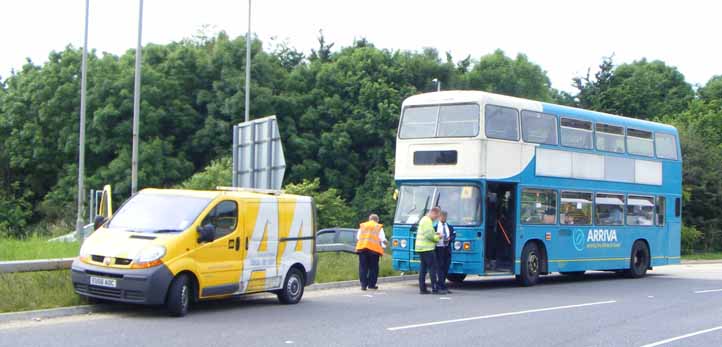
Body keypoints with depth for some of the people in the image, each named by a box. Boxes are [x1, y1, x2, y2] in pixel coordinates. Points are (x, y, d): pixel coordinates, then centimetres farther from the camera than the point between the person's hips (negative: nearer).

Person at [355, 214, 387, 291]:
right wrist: (383, 246, 21)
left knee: (363, 267, 4)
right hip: (374, 249, -2)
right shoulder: (379, 227, 8)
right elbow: (382, 239, 4)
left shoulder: (362, 226, 16)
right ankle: (371, 284, 4)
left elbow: (358, 237, 17)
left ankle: (363, 285, 0)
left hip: (362, 248, 2)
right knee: (373, 267, 5)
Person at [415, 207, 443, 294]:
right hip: (427, 248, -10)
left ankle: (422, 288, 8)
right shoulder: (428, 221, -13)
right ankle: (435, 289, -9)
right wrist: (437, 238, -4)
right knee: (433, 268, -8)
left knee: (423, 268, 9)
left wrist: (435, 234, 12)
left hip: (421, 248, 10)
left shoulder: (424, 219, 20)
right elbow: (428, 235, -20)